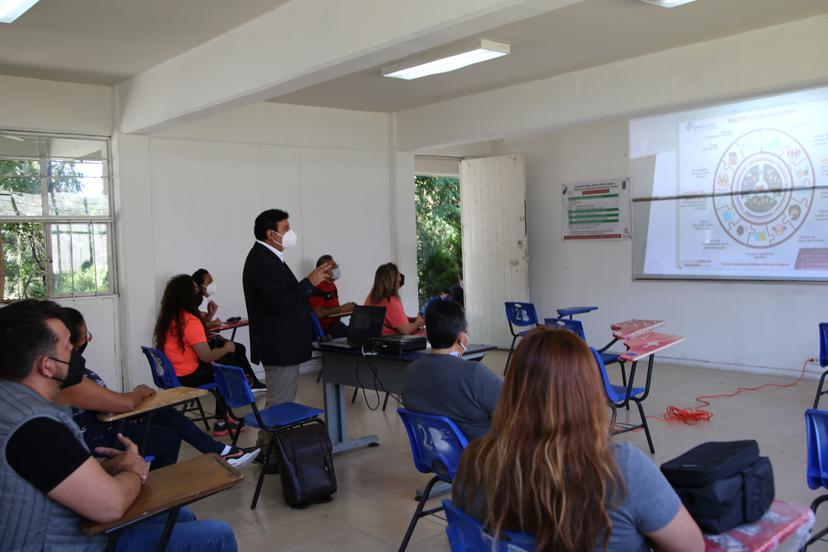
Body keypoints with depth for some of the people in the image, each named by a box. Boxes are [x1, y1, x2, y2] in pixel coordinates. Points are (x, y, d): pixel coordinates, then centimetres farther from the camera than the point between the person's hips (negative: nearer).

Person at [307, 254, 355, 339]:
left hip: (336, 323, 8)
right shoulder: (317, 287, -12)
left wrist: (348, 308, 4)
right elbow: (318, 313, -20)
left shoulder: (332, 285, 18)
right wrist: (341, 308, -14)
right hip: (324, 328, -8)